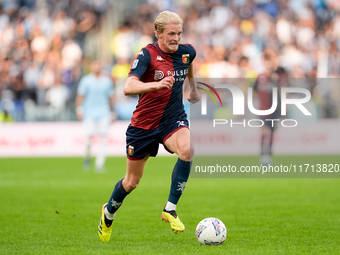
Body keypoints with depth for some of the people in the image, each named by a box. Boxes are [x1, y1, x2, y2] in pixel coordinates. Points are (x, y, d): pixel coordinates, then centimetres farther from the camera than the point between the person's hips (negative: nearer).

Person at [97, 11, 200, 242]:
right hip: (144, 123, -3)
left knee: (187, 149, -33)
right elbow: (128, 87, -34)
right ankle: (109, 212, 43)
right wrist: (156, 84, -48)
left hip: (174, 119, 3)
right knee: (132, 181, 10)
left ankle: (170, 209, -20)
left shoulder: (187, 52, -3)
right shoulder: (147, 55, -19)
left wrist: (194, 88, 33)